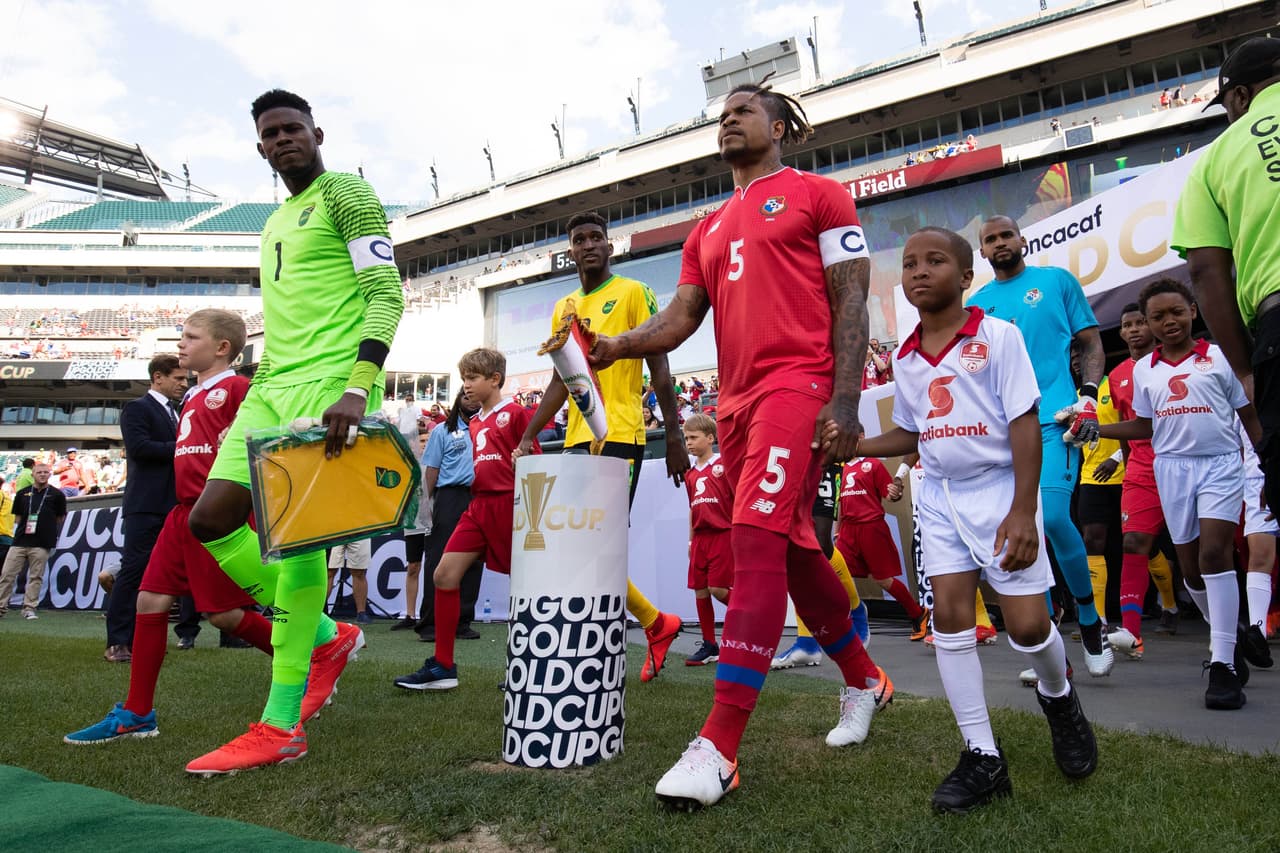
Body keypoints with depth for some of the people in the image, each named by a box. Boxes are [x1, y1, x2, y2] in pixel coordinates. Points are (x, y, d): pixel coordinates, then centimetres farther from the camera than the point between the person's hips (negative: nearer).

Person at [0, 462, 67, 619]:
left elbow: (61, 518, 11)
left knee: (36, 577, 0)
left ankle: (29, 609, 6)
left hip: (42, 543, -2)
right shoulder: (22, 494, 12)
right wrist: (19, 531, 5)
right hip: (19, 541, 2)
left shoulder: (56, 495, 5)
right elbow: (17, 517, 16)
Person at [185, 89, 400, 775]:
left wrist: (356, 387, -24)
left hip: (330, 384, -9)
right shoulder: (274, 225, 26)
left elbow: (386, 292, -11)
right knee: (209, 522, 1)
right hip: (273, 386, 9)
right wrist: (265, 381, 24)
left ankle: (281, 728, -5)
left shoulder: (345, 194, 1)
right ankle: (327, 638, 14)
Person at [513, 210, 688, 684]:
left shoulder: (634, 293, 1)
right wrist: (528, 438, 14)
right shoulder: (562, 308, 18)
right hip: (577, 439, 7)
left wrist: (674, 437, -10)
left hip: (620, 436, -7)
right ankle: (657, 624, 23)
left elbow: (659, 368, -4)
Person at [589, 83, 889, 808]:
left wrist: (845, 402, -14)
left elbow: (851, 301, -3)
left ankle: (719, 748, -18)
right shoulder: (709, 230, 24)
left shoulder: (818, 196, 6)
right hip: (737, 400, 8)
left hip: (797, 385, -7)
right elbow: (682, 316, 15)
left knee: (756, 543, -19)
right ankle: (864, 680, 33)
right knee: (793, 550, 13)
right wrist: (619, 346, -5)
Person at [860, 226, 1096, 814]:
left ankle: (1058, 698, 31)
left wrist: (1022, 510, -18)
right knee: (948, 615, -3)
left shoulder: (998, 336, -8)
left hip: (998, 489, -4)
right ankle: (983, 757, 5)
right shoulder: (906, 359, 7)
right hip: (941, 497, 5)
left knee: (1027, 622, -5)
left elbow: (1024, 423, -11)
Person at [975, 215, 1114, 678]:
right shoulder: (976, 303, 17)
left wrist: (1088, 397, -4)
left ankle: (1089, 619, 6)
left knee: (1052, 516, -19)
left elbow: (1090, 343, 9)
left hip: (1053, 418, -3)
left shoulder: (1057, 280, 10)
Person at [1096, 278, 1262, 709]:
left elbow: (1248, 415, 7)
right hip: (1172, 467, 4)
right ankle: (1228, 643, 28)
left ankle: (1223, 666, -14)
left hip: (1221, 463, -3)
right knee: (1190, 566, 5)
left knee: (1213, 552, -18)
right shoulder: (1144, 370, 10)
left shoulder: (1220, 357, 3)